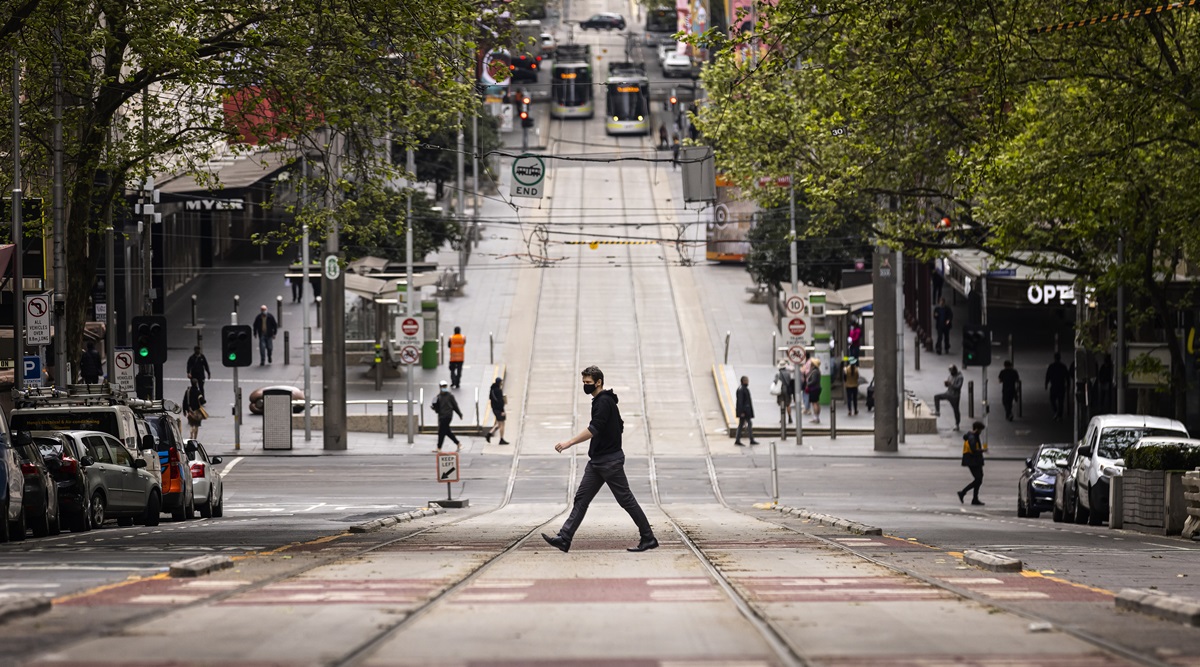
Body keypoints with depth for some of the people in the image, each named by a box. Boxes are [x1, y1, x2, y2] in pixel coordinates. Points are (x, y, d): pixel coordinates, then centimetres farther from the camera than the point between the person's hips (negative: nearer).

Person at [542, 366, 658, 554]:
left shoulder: (604, 402, -15)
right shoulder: (605, 400, 15)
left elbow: (593, 429, -26)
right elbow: (620, 426, 25)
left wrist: (569, 443, -27)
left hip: (610, 461, -10)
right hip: (597, 461, 10)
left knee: (626, 500, -2)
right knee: (581, 499, 2)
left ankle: (648, 538, 6)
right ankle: (564, 539, -3)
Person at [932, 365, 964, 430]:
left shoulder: (959, 377, -14)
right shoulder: (950, 376, 7)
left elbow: (958, 387, -23)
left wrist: (951, 384, -32)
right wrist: (946, 383, -9)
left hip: (955, 396, -7)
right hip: (948, 393, 7)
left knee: (956, 410, 1)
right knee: (936, 397, -6)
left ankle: (957, 425, 12)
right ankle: (937, 412, -1)